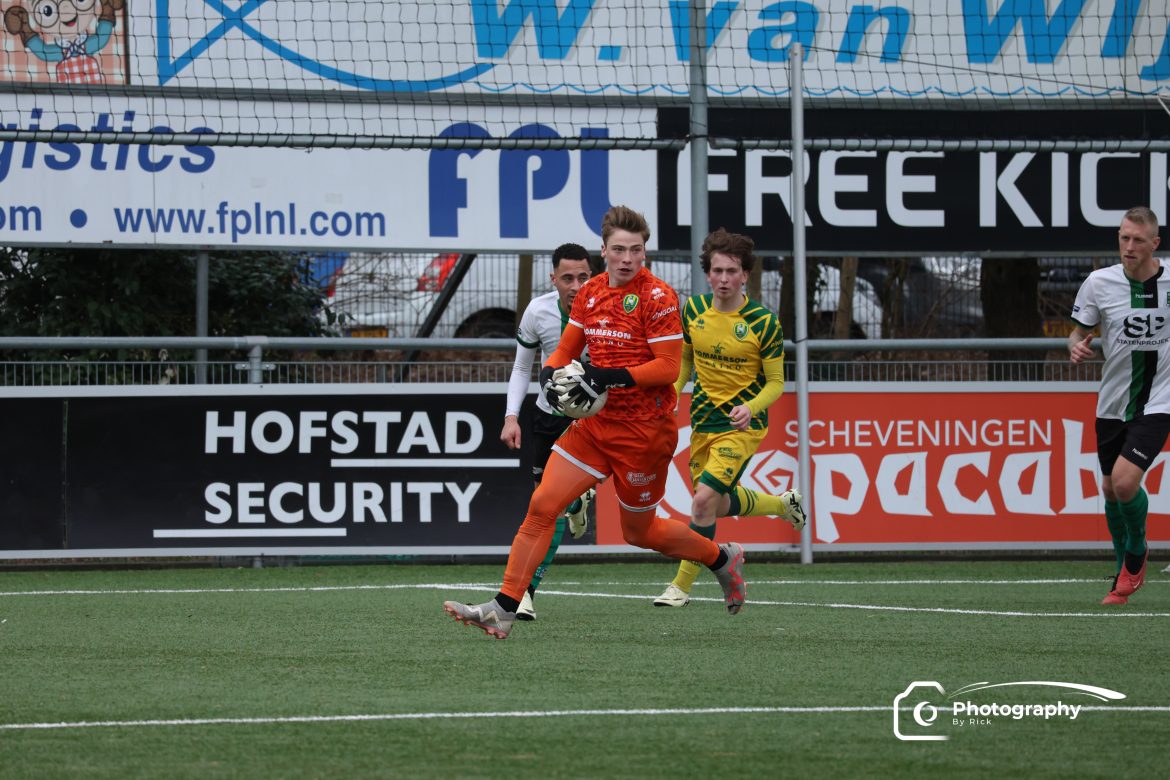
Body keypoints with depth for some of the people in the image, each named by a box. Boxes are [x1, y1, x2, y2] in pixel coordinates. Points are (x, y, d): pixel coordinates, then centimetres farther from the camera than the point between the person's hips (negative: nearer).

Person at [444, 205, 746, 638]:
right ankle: (503, 609, -6)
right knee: (541, 505, -7)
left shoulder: (657, 297, -12)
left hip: (644, 430, -6)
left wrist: (611, 377, -26)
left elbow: (668, 367, -16)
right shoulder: (590, 292, 7)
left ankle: (722, 558, 34)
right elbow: (567, 349, 16)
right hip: (595, 423, 6)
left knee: (639, 531, 8)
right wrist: (550, 374, -6)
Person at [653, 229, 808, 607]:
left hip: (742, 424, -6)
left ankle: (682, 586, -7)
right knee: (721, 506, 16)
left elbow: (776, 382, -9)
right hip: (703, 421, 6)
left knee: (704, 498, -20)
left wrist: (750, 408, -28)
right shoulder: (693, 310, -3)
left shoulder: (763, 323, -16)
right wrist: (670, 396, -2)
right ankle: (782, 503, 47)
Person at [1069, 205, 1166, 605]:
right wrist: (1076, 346, -18)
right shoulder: (1100, 283, -7)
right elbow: (1078, 331, 4)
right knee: (1110, 489, 12)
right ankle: (1127, 575, 34)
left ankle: (1137, 551, 10)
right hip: (1113, 403, 3)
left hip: (1157, 402, -3)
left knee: (1125, 480, -20)